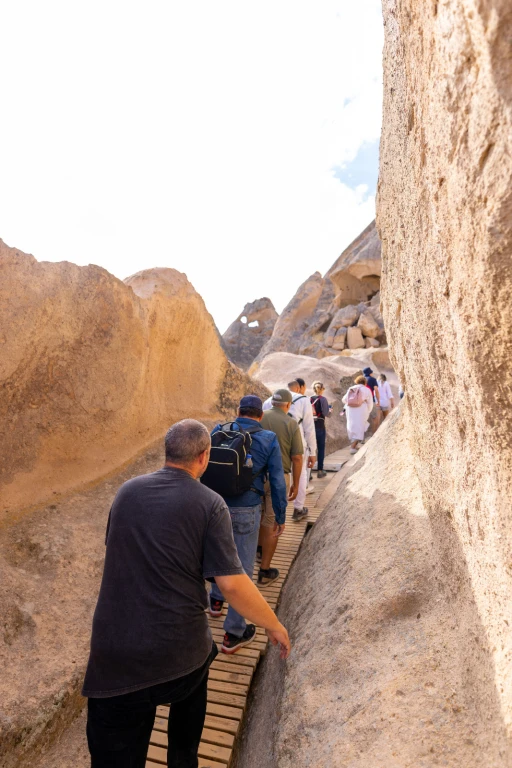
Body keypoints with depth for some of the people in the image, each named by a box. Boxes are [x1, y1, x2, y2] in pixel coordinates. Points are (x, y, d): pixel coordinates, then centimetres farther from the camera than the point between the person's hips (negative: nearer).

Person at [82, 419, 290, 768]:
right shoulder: (209, 503, -11)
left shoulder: (127, 491, 2)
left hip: (115, 652, 1)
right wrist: (275, 626, 1)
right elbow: (232, 584, -14)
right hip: (180, 649, -1)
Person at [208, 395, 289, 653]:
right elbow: (277, 482, -7)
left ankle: (216, 599, 48)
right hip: (247, 511, -3)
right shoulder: (268, 439, -8)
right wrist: (280, 516, 6)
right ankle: (233, 634, 18)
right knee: (242, 567, 8)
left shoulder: (219, 431, -1)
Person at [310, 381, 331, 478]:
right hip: (320, 427, -3)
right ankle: (320, 470, 12)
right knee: (321, 449, 8)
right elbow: (326, 414, -14)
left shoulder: (309, 399, 2)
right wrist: (330, 411, 7)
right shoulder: (323, 399, -9)